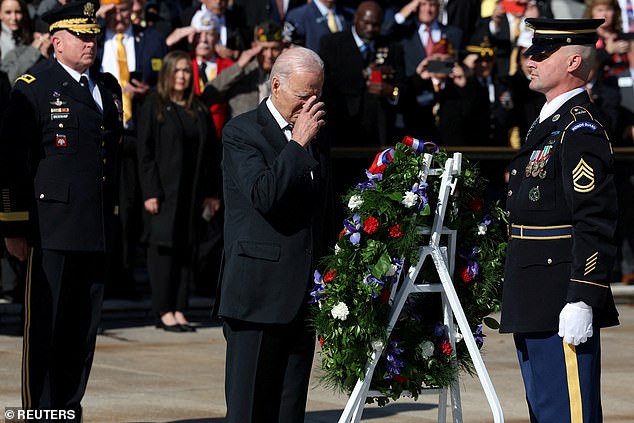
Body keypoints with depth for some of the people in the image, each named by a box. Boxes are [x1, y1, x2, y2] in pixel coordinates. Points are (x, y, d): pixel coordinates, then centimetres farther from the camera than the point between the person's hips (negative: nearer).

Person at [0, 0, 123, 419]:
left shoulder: (109, 87, 16)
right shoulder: (34, 87, -5)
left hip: (98, 230, 7)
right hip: (52, 225, -6)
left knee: (84, 326, 10)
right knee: (44, 325, -2)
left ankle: (70, 408, 18)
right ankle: (40, 411, 3)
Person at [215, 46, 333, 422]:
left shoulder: (317, 136, 16)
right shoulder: (241, 132, -5)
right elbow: (263, 196, -21)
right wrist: (298, 144, -17)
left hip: (304, 294, 6)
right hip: (259, 293, -6)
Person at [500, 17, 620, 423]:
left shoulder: (581, 130, -15)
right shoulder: (549, 122, 18)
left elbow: (595, 225, -21)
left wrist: (582, 301, -25)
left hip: (563, 306, -11)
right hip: (535, 304, 11)